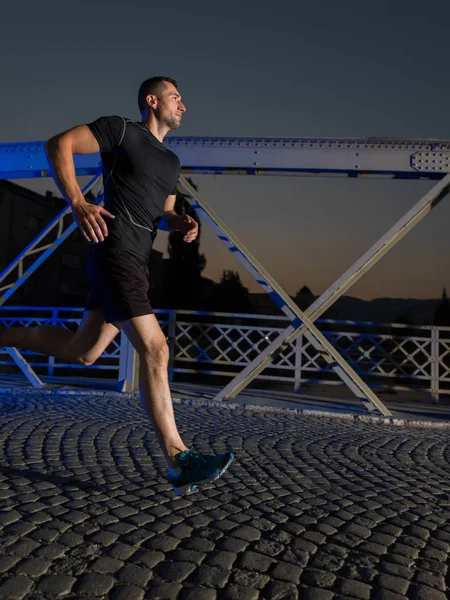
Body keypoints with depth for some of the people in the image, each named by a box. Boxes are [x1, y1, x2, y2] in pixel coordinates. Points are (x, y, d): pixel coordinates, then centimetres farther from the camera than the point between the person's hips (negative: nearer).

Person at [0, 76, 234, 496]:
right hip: (115, 252, -9)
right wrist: (78, 203, -15)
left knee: (82, 352, 12)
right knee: (154, 350, -16)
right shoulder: (122, 131, 1)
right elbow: (59, 144, -4)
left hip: (136, 261, 9)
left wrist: (183, 223, 7)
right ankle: (178, 462, -13)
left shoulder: (171, 162, 24)